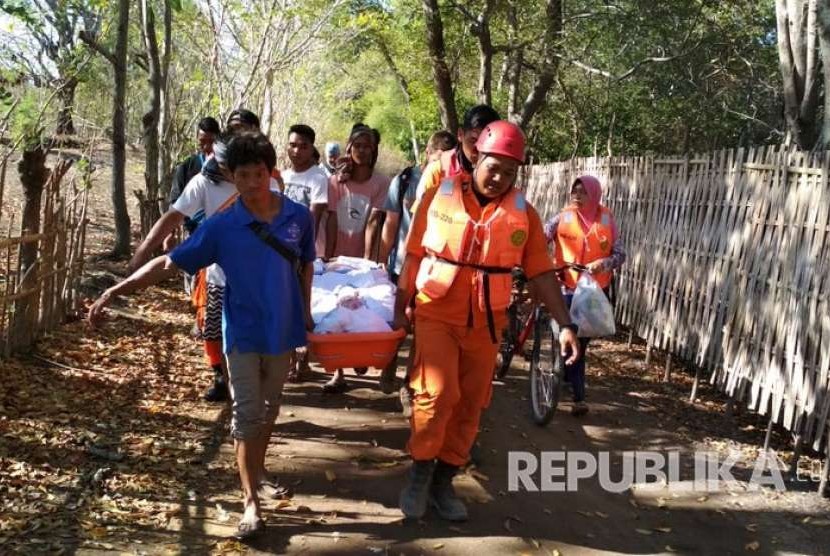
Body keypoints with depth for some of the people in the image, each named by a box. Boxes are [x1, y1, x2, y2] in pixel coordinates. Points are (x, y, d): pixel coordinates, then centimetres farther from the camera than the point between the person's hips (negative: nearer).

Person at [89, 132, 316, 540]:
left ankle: (257, 470, 40)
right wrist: (117, 290, -21)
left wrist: (306, 310, 7)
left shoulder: (298, 216, -6)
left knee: (268, 410, 17)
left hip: (282, 330, 2)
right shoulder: (221, 227, -12)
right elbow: (169, 263, -13)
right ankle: (251, 503, 6)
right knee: (246, 415, -1)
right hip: (243, 334, -2)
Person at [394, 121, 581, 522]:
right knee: (437, 393, -15)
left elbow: (541, 273, 0)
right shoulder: (440, 196, -4)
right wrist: (400, 308, 2)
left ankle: (443, 481, 24)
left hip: (485, 324, 3)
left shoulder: (522, 214, -1)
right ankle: (421, 470, 8)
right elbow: (415, 256, 2)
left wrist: (565, 324, -6)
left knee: (470, 405, 8)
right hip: (436, 314, -2)